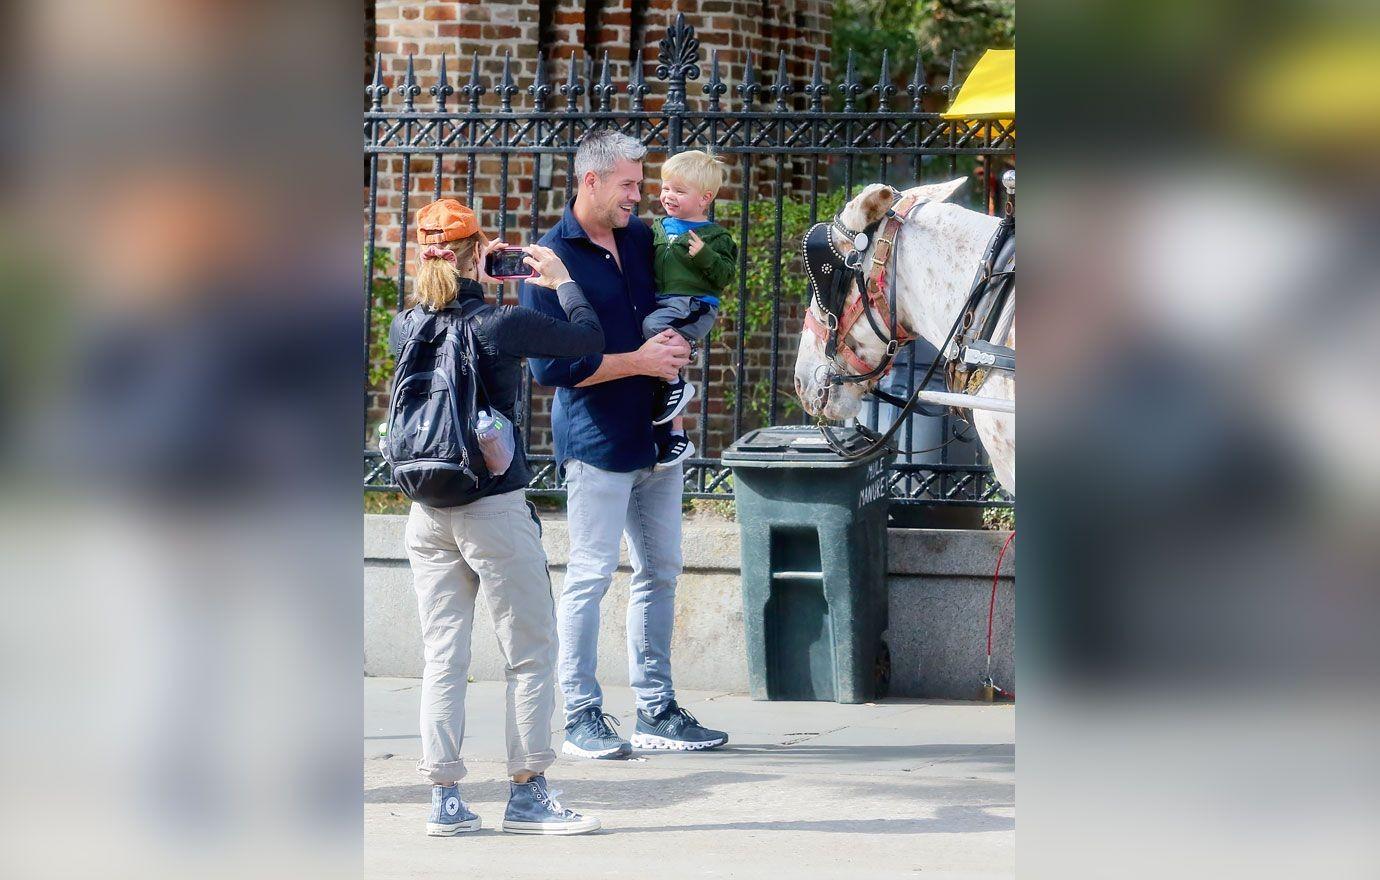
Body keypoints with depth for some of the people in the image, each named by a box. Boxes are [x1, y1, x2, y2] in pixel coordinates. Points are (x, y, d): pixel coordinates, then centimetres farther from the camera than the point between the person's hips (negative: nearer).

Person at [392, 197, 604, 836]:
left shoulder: (405, 328, 1)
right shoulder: (500, 324, -13)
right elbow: (589, 338, -2)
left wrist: (473, 281, 24)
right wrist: (559, 280, 12)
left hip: (427, 516, 5)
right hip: (495, 512, -5)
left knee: (442, 656, 8)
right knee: (532, 653, 6)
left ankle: (445, 799, 7)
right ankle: (527, 793, 6)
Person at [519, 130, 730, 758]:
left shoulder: (641, 238, 10)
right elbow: (550, 366, -15)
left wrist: (676, 343, 6)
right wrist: (638, 362, -15)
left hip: (656, 436, 7)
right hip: (597, 440, -7)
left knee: (661, 571, 10)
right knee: (590, 576, -4)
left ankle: (655, 711, 17)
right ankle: (582, 716, 3)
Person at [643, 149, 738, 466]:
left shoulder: (715, 236, -2)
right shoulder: (659, 227, 16)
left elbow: (726, 276, -9)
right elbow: (646, 266, 27)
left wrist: (704, 256, -23)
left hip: (693, 306, -8)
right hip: (660, 304, 8)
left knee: (652, 327, -33)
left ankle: (675, 385, -14)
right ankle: (677, 435, 14)